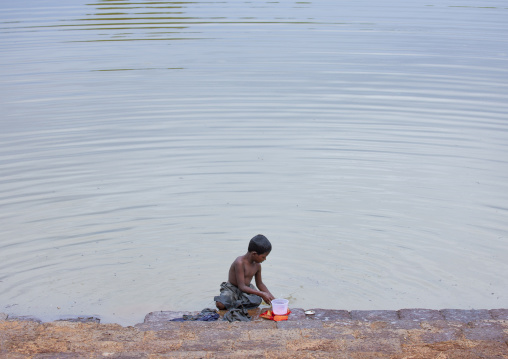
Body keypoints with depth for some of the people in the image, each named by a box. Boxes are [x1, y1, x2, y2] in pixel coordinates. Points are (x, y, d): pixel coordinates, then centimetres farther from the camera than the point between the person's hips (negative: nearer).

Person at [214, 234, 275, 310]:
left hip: (247, 288, 5)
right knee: (220, 305, -34)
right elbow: (242, 287, -28)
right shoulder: (240, 263, -26)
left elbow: (259, 284, 15)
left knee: (257, 301, -29)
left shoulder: (257, 265, -2)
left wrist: (272, 298, 8)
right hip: (232, 289, -5)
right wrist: (262, 294, -29)